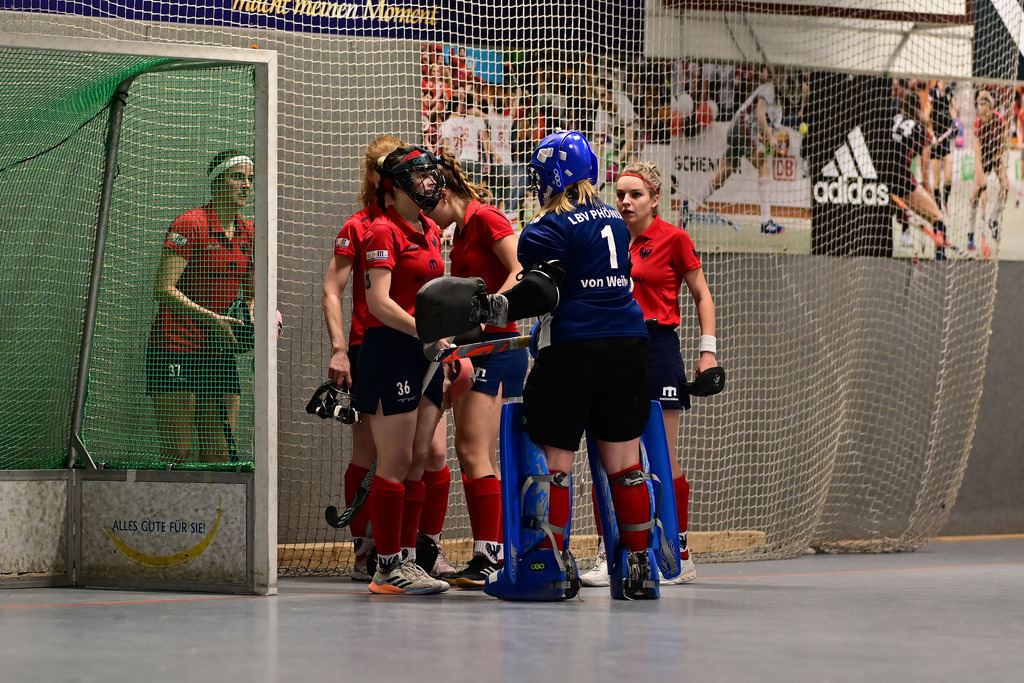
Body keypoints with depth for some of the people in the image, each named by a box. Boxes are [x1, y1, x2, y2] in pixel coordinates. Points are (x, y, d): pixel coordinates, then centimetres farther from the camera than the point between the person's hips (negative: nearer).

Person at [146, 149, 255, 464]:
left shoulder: (249, 233, 11)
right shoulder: (189, 225, -10)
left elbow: (252, 294, 22)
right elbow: (163, 290, -15)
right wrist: (211, 318, -23)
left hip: (221, 353, 6)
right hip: (176, 351, -6)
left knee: (219, 454, 0)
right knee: (179, 453, -11)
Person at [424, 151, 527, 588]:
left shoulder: (486, 219, -9)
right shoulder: (461, 230, 18)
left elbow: (522, 273, -19)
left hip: (496, 346, -10)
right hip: (472, 349, 10)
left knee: (473, 452, -13)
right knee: (473, 455, 8)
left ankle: (488, 559, -14)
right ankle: (490, 555, 9)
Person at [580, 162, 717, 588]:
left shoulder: (673, 239, -2)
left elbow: (702, 296, 3)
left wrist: (708, 350, -3)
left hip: (658, 349, -5)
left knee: (664, 459, -1)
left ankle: (680, 555, 10)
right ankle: (609, 557, 1)